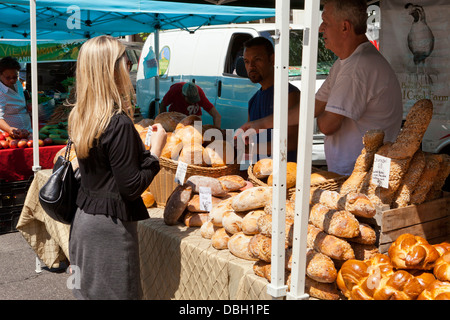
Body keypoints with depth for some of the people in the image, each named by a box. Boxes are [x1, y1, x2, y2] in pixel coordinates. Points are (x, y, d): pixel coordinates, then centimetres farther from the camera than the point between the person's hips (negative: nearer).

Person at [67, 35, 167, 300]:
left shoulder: (79, 117, 3)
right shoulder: (119, 124, -22)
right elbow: (131, 187, -20)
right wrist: (156, 149, -11)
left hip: (84, 219, 8)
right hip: (111, 227, -8)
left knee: (87, 291, 18)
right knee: (116, 293, 5)